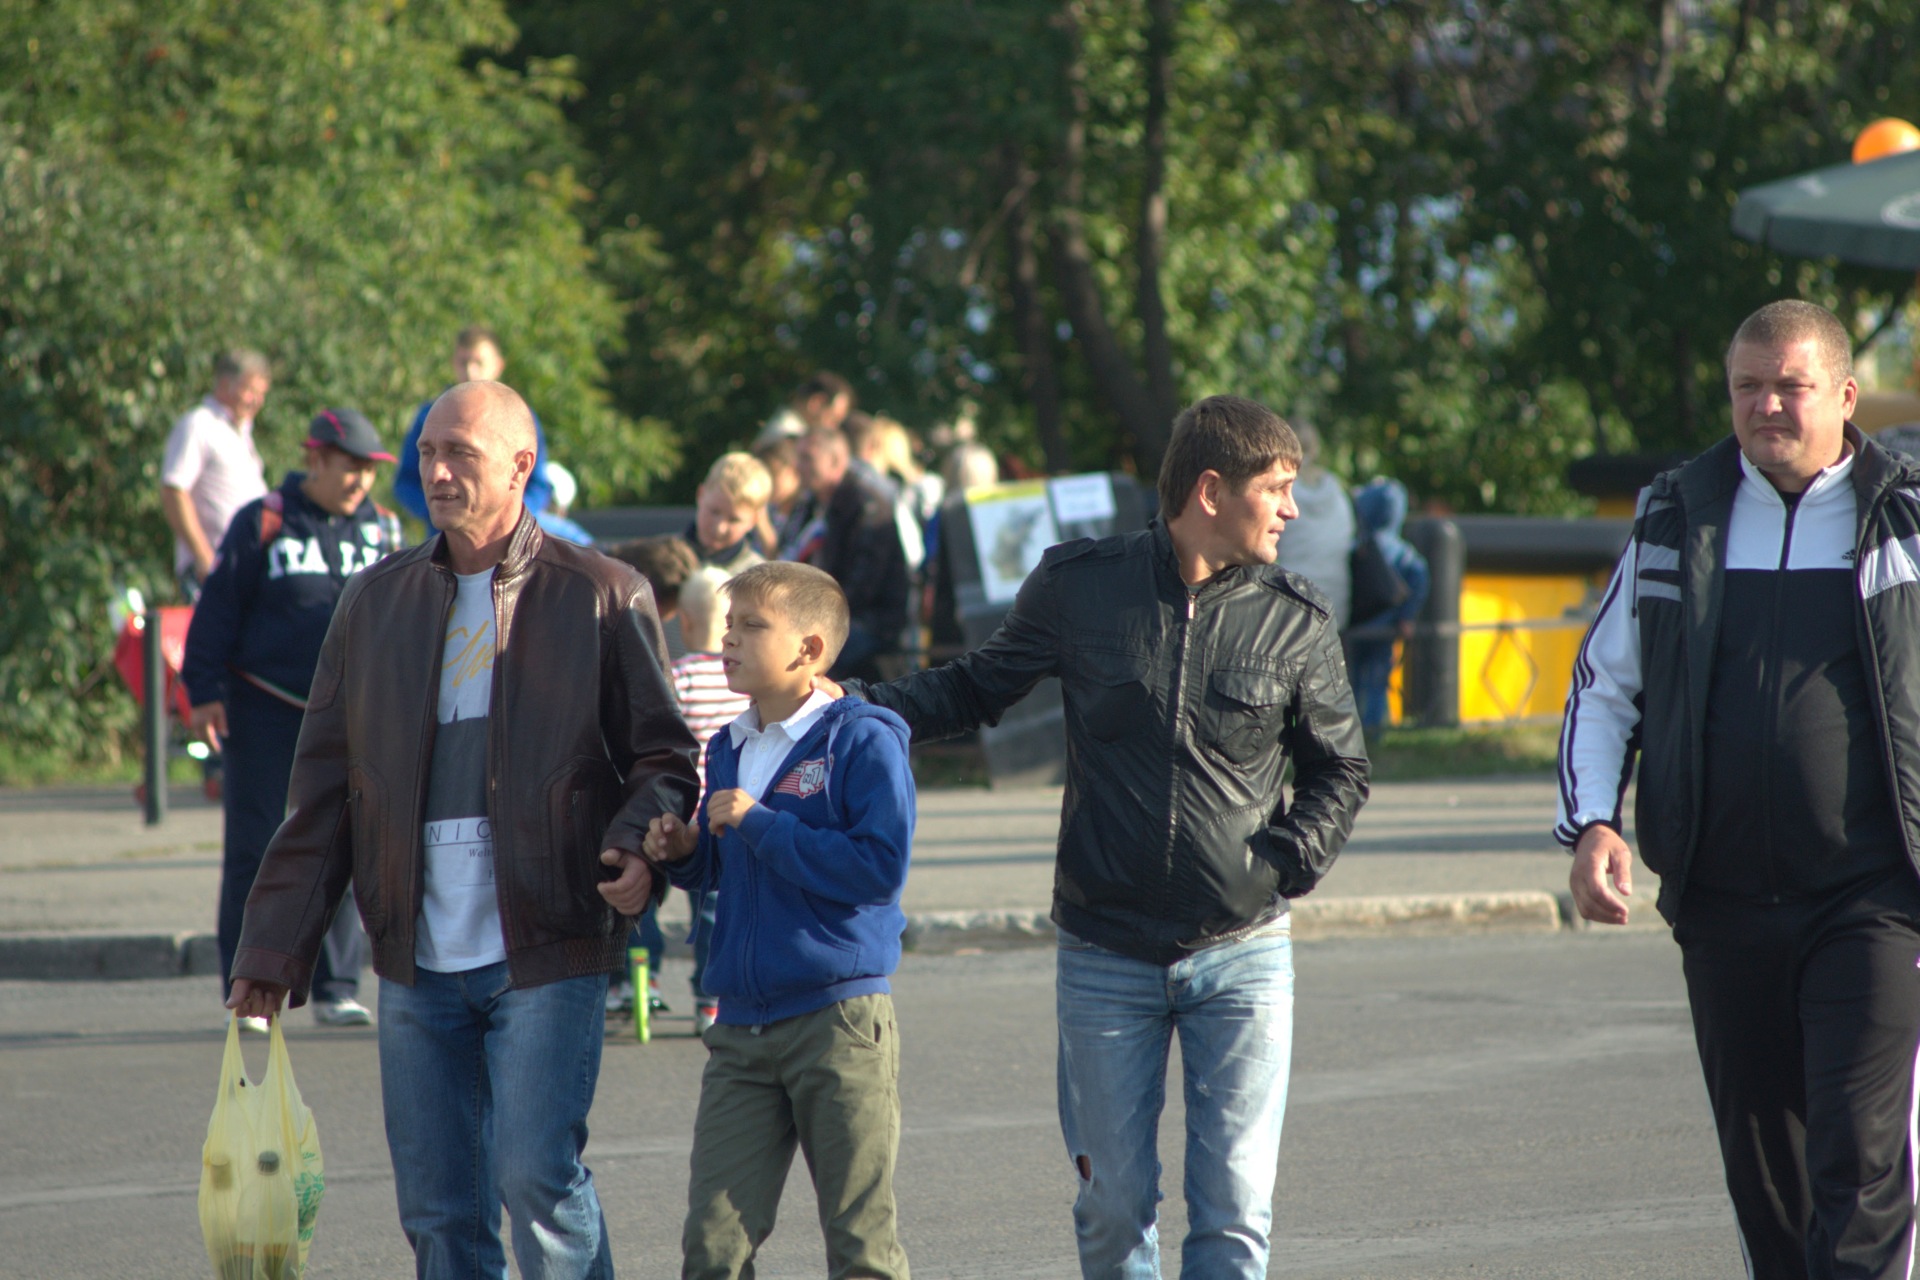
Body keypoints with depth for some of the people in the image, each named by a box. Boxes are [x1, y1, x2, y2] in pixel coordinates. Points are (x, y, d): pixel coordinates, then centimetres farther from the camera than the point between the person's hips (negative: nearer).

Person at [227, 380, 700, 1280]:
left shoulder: (601, 596, 1)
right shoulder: (377, 599, 11)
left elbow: (665, 756, 5)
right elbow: (324, 789, 12)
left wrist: (639, 843, -17)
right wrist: (275, 948, 7)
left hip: (545, 956, -4)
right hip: (417, 963, 4)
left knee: (535, 1176, -13)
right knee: (438, 1207, 4)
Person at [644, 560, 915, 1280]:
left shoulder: (863, 742, -8)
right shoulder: (728, 750, 13)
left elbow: (880, 867, -19)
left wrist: (760, 824, -17)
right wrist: (685, 852, 2)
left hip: (838, 1021, -6)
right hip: (741, 1026, 6)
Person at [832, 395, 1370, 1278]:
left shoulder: (1296, 621, 1)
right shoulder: (1080, 586, -1)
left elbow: (1339, 770, 11)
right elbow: (979, 686, 12)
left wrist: (1283, 865, -5)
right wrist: (859, 708, -2)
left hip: (1244, 956, 0)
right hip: (1107, 959, 0)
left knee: (1234, 1209, -5)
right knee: (1113, 1205, 5)